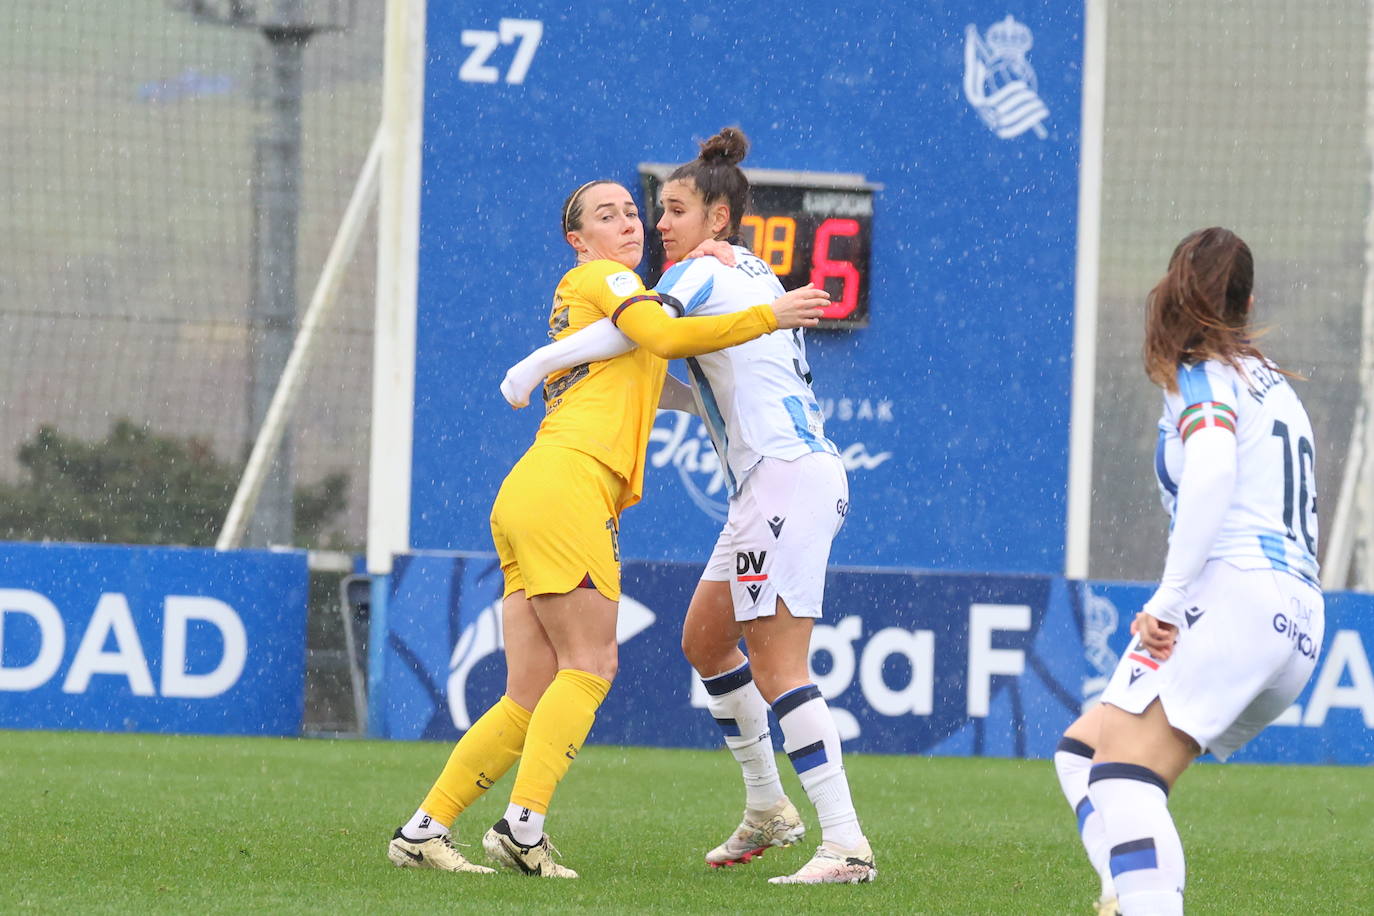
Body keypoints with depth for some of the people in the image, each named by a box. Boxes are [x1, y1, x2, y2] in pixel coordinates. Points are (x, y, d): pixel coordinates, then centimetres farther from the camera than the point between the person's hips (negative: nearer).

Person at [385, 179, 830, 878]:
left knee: (532, 699, 4)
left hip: (524, 499, 9)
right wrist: (766, 317, -12)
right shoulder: (600, 277, 4)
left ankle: (422, 830, 1)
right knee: (589, 666, -10)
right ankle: (524, 824, -18)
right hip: (566, 484, -9)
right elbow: (664, 337, -12)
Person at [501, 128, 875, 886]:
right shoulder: (753, 276, 20)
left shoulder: (702, 273, -7)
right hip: (773, 485, 10)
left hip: (787, 478, -10)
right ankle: (767, 809, 21)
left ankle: (845, 843, -18)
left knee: (775, 667, -12)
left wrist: (536, 365, -17)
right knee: (704, 639, 18)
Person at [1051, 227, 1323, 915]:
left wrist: (1169, 601, -20)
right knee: (1082, 752, 11)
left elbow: (1211, 473, -19)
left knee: (1126, 768, -20)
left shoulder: (1203, 377, 1)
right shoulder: (1276, 385, 26)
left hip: (1235, 588, -8)